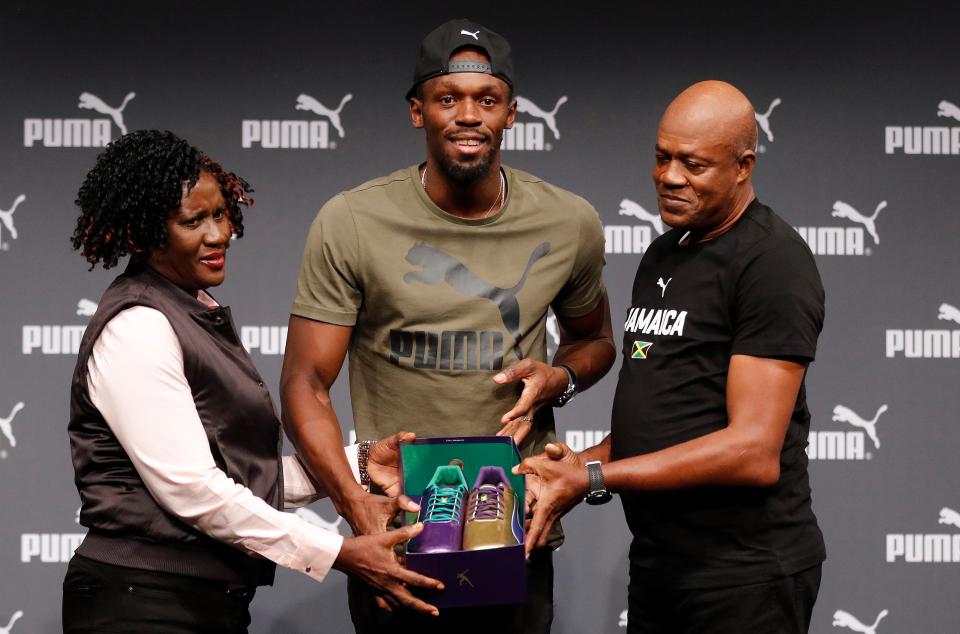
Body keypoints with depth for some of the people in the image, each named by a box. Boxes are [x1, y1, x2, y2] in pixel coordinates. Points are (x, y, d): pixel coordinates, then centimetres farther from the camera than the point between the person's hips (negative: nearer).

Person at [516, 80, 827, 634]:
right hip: (658, 566, 8)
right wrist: (586, 462, 0)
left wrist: (593, 479, -20)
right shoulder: (663, 256, 15)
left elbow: (754, 452, -20)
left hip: (744, 578, -8)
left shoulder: (772, 261, -13)